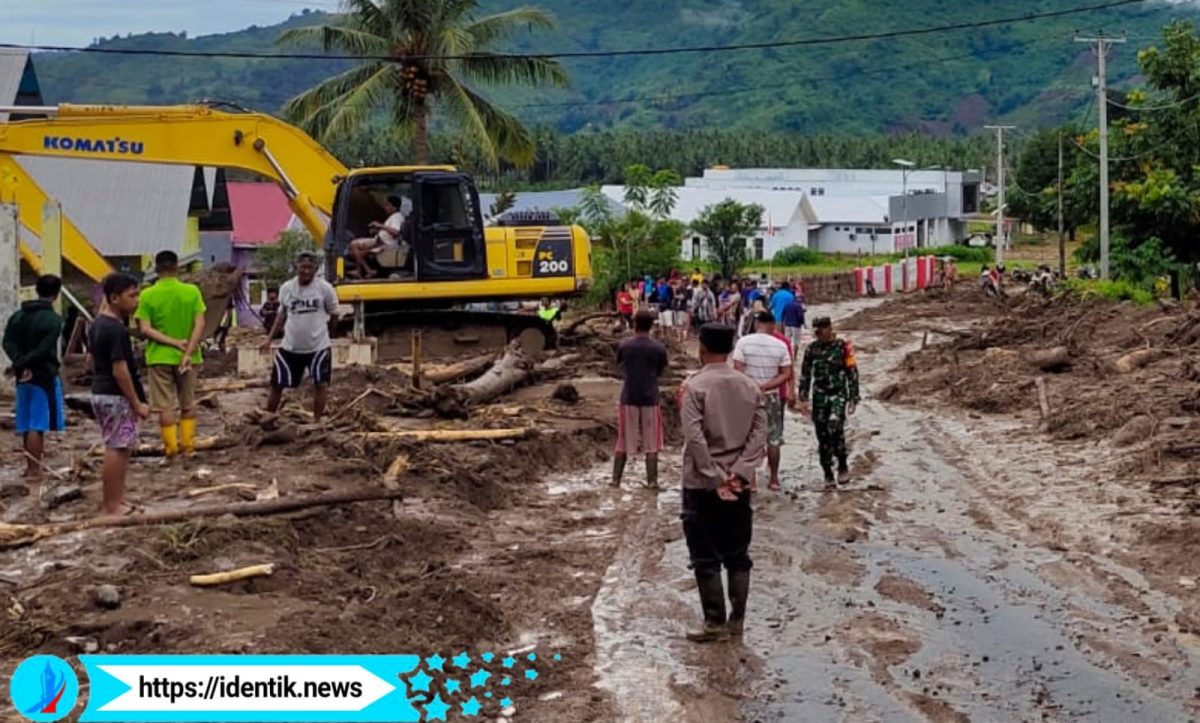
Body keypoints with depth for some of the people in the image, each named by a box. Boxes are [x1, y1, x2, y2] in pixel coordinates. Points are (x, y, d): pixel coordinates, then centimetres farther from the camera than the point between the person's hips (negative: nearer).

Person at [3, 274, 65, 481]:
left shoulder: (18, 316, 8)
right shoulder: (53, 319, -12)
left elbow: (8, 343, -3)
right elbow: (44, 350, -21)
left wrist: (20, 365, -14)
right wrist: (22, 364, -15)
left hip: (24, 376, 7)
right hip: (44, 376, -7)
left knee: (27, 424, 15)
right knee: (38, 425, -4)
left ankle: (31, 465, 25)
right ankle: (34, 470, -4)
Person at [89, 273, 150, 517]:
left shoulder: (98, 325, 10)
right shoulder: (116, 329, -20)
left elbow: (91, 359, 18)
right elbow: (120, 371, -22)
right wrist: (137, 403, -17)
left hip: (100, 393, 10)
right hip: (117, 397, -10)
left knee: (117, 448, 16)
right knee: (117, 449, -4)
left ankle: (115, 500, 21)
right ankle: (112, 505, 0)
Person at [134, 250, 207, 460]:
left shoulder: (148, 295, -7)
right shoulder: (192, 291, -5)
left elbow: (145, 329, -12)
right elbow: (200, 325, -12)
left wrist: (174, 342, -13)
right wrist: (188, 352, -14)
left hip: (159, 357, -1)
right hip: (186, 357, 2)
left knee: (166, 406, 5)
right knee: (188, 403, 16)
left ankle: (171, 448, 4)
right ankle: (188, 445, 18)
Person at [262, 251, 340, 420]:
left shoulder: (325, 288, -9)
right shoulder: (286, 288, 0)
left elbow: (334, 316, 3)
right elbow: (282, 315, 13)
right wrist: (269, 338, 7)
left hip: (319, 346, -2)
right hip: (289, 346, 3)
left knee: (320, 384, -3)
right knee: (276, 384, 8)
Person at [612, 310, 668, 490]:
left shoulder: (624, 346, -4)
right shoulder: (659, 348, -6)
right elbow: (660, 373, 6)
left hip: (629, 398, 1)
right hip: (650, 399, -1)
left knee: (624, 441, 10)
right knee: (651, 442, 6)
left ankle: (616, 479, 11)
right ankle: (652, 481, 4)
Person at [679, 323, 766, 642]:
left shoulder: (694, 387, -11)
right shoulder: (750, 386, 3)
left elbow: (695, 438, -18)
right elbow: (759, 433, -3)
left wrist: (715, 479, -13)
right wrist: (739, 473, -8)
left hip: (701, 484, -4)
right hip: (739, 484, 5)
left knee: (706, 559, 3)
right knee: (738, 556, 13)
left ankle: (715, 623, 5)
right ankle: (737, 620, 17)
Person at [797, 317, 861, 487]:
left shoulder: (842, 347, -3)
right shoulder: (812, 349, 6)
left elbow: (852, 373, 0)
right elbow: (805, 375, 11)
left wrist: (853, 399, -2)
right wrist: (803, 398, 5)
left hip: (838, 394, -4)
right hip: (819, 396, 4)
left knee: (835, 427, -24)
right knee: (822, 435, 3)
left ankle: (842, 466, -11)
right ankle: (827, 473, 13)